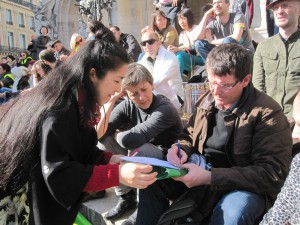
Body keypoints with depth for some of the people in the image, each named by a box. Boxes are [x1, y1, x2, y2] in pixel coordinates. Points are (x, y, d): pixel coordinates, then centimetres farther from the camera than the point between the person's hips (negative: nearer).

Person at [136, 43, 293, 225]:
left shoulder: (268, 113, -16)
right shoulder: (207, 100, 3)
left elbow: (272, 175, -23)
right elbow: (189, 135, 17)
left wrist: (209, 177, -30)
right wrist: (182, 150, -10)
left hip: (244, 185, -5)